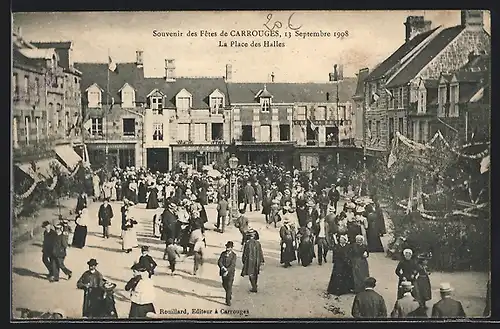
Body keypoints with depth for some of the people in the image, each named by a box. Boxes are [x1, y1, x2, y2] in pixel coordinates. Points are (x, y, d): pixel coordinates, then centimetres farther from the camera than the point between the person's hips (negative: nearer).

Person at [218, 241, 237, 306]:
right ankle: (230, 293, 43)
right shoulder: (223, 254, 2)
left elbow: (233, 265, -16)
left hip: (230, 272, -4)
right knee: (224, 285, 15)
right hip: (223, 272, 4)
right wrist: (222, 267, -23)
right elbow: (219, 262, -5)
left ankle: (228, 300, -3)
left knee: (229, 286, -8)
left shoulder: (234, 255, -9)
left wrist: (227, 271, -26)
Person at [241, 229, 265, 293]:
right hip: (257, 260, 5)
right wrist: (261, 261, 10)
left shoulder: (248, 243, -16)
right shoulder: (258, 243, -3)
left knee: (251, 274, 3)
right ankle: (255, 285, 32)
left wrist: (243, 260, 4)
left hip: (250, 261, -5)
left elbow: (245, 253, -10)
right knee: (256, 273, 18)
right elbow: (260, 253, 2)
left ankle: (254, 288, -1)